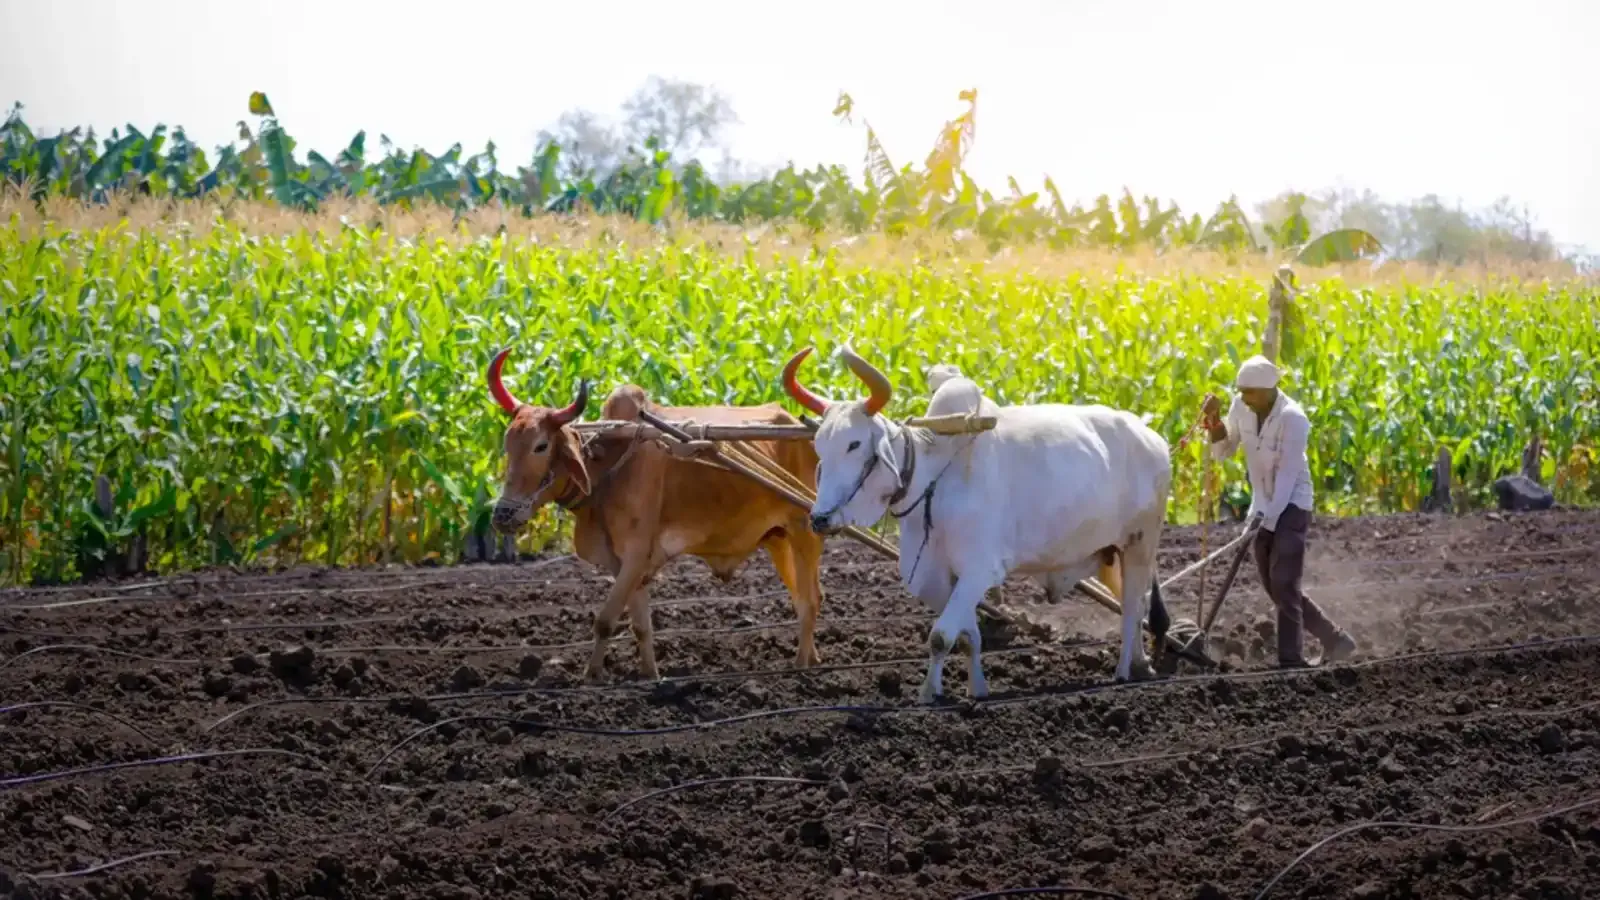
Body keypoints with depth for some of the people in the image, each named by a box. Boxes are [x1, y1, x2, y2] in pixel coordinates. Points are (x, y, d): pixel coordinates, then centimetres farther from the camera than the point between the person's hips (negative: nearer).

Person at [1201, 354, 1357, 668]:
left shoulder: (1292, 418, -22)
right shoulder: (1242, 407, -2)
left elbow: (1288, 474, -24)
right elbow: (1221, 452, 7)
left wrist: (1267, 517, -31)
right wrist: (1214, 421, -12)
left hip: (1291, 505, -8)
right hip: (1263, 506, 8)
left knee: (1283, 583, -16)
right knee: (1275, 587, 9)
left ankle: (1292, 659, -14)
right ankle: (1335, 640, 20)